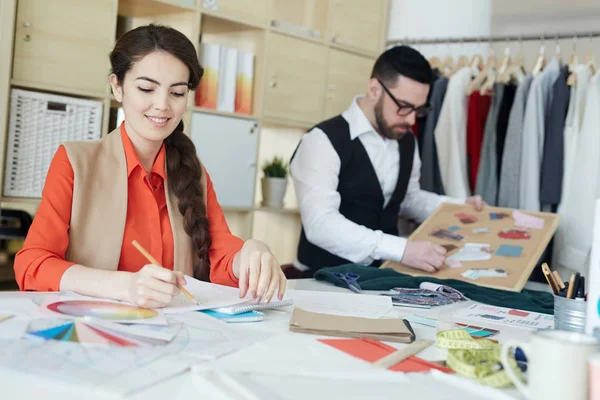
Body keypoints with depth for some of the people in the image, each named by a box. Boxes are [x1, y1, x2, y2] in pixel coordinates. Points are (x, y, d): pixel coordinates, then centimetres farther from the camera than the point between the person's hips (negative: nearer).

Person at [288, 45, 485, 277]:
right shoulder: (323, 141, -16)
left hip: (384, 274, 7)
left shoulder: (406, 141, 7)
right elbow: (320, 224, -28)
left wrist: (459, 207, 8)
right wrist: (401, 249, -35)